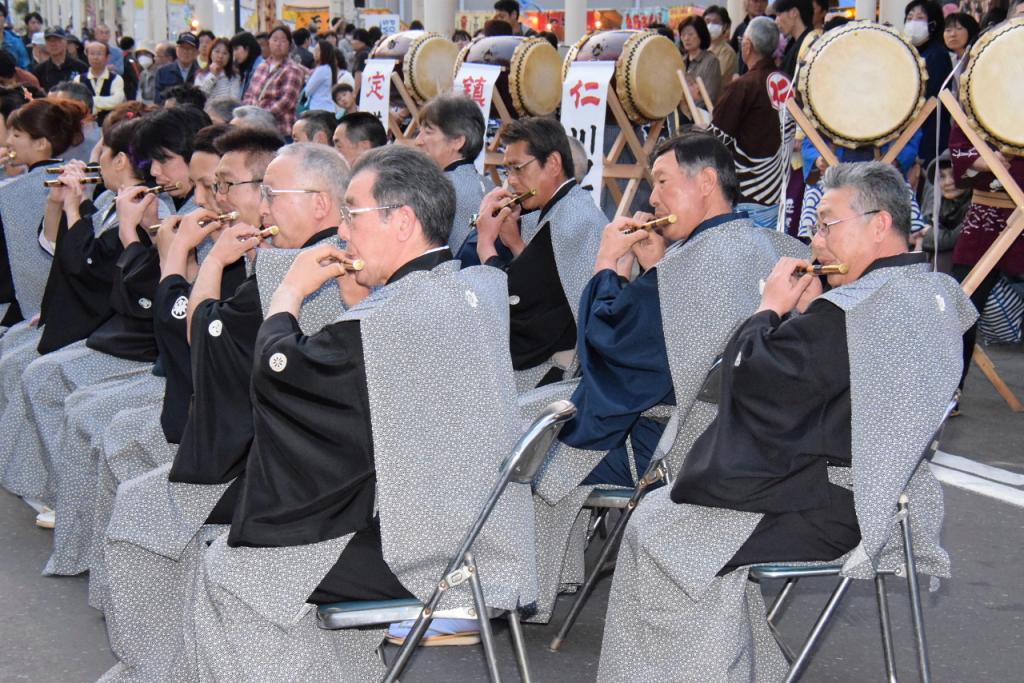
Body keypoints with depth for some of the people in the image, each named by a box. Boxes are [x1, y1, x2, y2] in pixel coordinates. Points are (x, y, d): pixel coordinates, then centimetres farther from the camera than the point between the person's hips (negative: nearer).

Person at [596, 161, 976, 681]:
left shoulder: (853, 311, -25)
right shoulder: (936, 293, 5)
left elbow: (752, 380, -18)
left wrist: (772, 307, -4)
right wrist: (805, 313, 3)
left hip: (834, 512, -10)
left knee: (654, 530, 0)